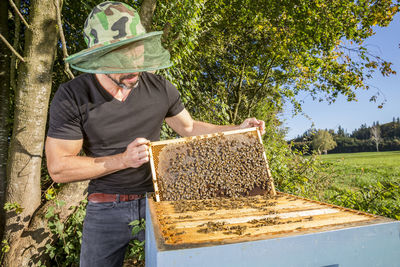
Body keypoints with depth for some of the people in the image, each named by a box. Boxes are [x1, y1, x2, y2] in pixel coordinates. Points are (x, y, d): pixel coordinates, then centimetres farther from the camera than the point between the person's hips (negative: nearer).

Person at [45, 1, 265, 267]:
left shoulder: (160, 88, -6)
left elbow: (189, 127, 9)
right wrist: (123, 159, -24)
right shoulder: (71, 97, -13)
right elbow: (58, 168, -13)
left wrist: (238, 129, 0)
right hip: (106, 209, -1)